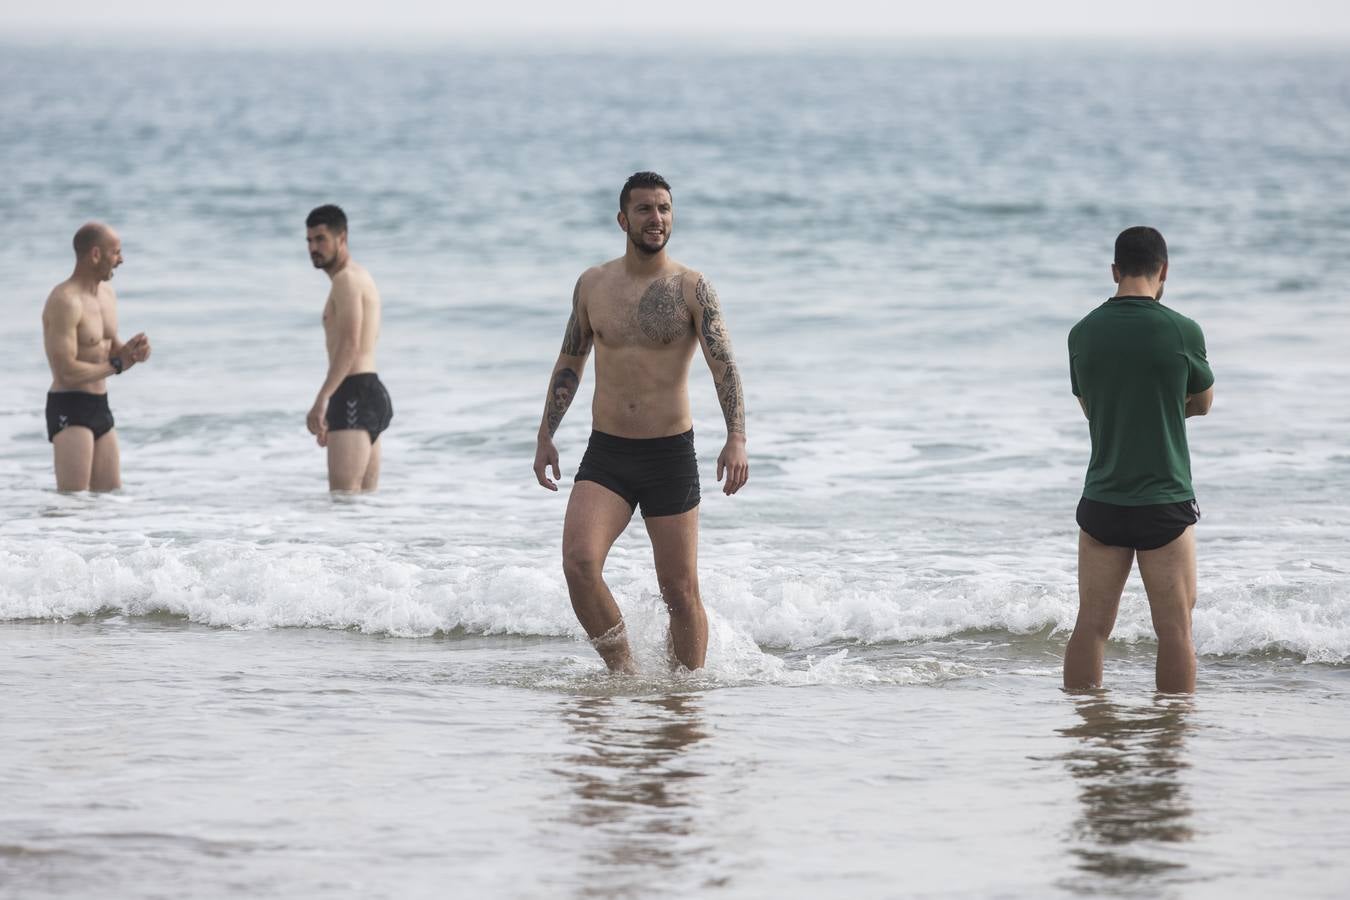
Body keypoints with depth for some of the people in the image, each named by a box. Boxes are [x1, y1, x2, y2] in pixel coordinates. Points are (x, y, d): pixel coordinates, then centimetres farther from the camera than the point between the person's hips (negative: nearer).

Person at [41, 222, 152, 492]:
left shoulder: (107, 294, 12)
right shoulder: (65, 301, -18)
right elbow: (67, 372, -23)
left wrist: (131, 351, -1)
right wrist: (116, 365, -13)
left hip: (100, 408, 9)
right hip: (69, 409, -9)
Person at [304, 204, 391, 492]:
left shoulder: (347, 279, -10)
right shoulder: (361, 279, 23)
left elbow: (349, 346, -23)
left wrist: (321, 401, -31)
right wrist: (330, 414, 31)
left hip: (356, 395, -11)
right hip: (370, 394, 11)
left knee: (343, 494, -18)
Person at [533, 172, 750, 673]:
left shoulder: (692, 289, -4)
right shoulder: (592, 285, 6)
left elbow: (724, 365, -13)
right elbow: (570, 363, 18)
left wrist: (736, 438, -27)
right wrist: (546, 435, 15)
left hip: (672, 455, -2)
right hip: (605, 455, 2)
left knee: (681, 592, 2)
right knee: (579, 562, -19)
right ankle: (622, 671, -5)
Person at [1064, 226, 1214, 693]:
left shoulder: (1083, 333, 1)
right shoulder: (1182, 331, -9)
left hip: (1101, 500, 4)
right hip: (1164, 502, -4)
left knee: (1091, 625, 7)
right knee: (1175, 629, 2)